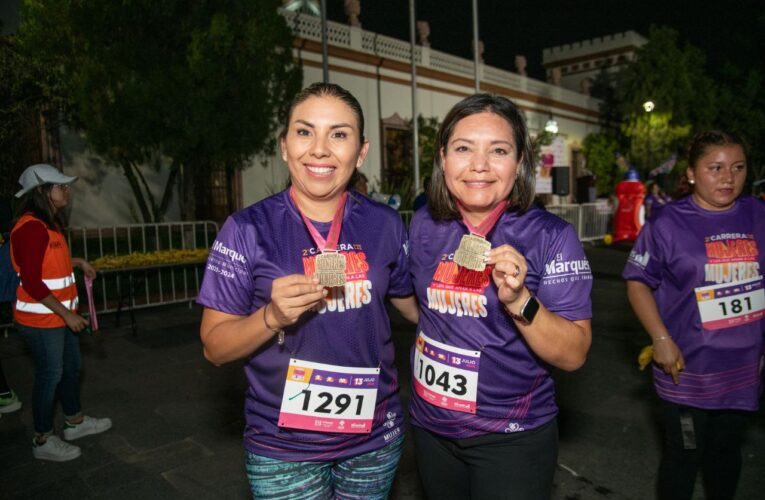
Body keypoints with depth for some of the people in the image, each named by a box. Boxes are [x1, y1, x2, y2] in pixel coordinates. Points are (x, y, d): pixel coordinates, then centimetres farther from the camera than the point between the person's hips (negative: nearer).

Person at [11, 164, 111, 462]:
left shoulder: (49, 224, 9)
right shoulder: (30, 227, -21)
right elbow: (32, 282, -24)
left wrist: (78, 262, 11)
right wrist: (67, 314, -20)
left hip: (60, 316, 10)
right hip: (41, 320, -10)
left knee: (71, 367, 20)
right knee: (51, 374, 3)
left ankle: (75, 422, 37)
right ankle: (43, 441, 19)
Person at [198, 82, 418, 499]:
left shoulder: (385, 224, -4)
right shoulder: (248, 230, -12)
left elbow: (414, 305, 11)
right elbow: (215, 347, -9)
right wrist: (273, 316, -24)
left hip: (375, 438, 3)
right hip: (283, 449, -2)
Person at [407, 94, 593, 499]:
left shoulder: (552, 236, -15)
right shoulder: (424, 226, -4)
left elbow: (574, 355, -17)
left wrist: (518, 300, -31)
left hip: (512, 438, -4)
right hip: (430, 427, 4)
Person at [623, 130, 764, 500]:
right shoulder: (669, 223, -11)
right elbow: (638, 280, -8)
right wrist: (661, 339, -15)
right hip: (687, 371, -4)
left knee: (727, 451, 22)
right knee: (684, 455, 11)